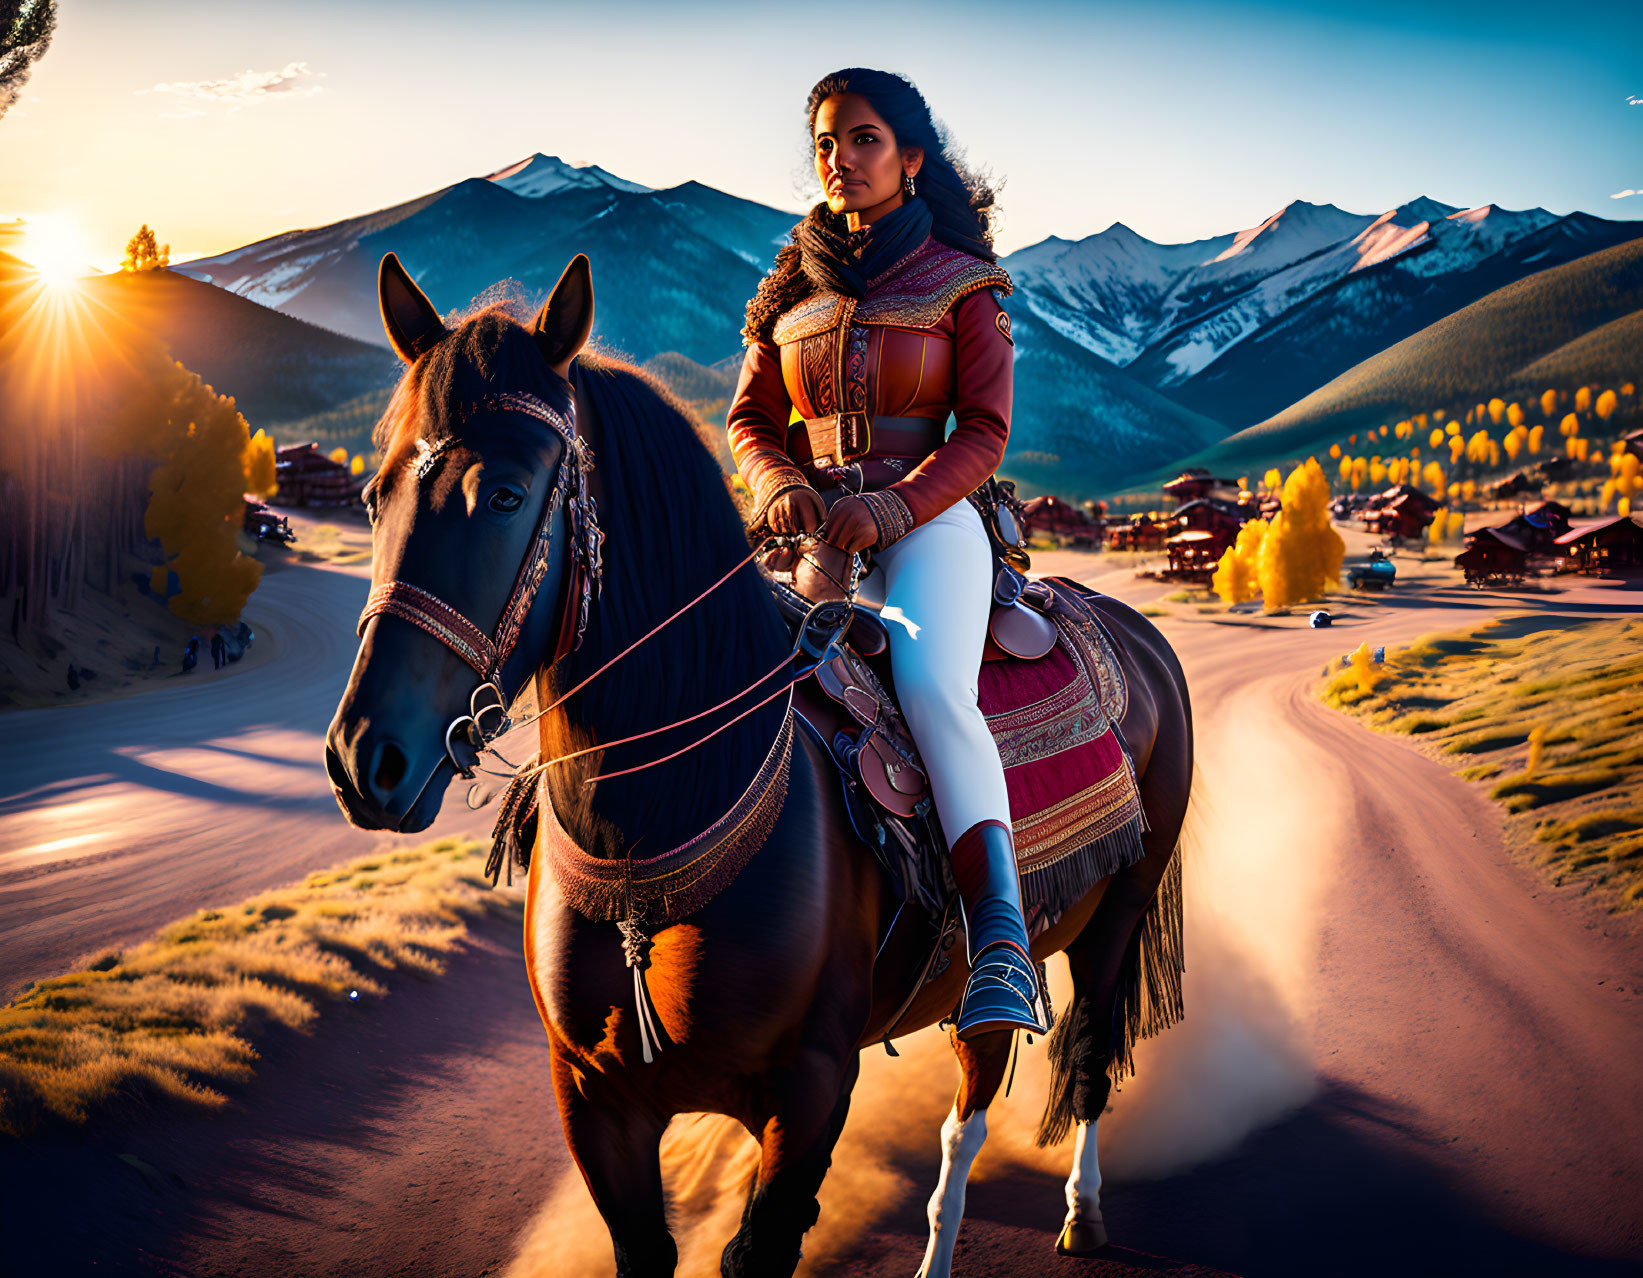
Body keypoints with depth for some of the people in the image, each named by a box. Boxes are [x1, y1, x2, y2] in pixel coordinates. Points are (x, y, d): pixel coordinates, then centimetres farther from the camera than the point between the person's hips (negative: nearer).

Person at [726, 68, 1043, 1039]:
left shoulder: (963, 284, 3)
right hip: (812, 527, 5)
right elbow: (751, 419, 15)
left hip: (927, 522, -5)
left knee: (932, 688, -32)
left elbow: (983, 431, -3)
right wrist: (779, 486, -8)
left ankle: (1002, 937, -36)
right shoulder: (792, 286, 14)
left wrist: (892, 507, -20)